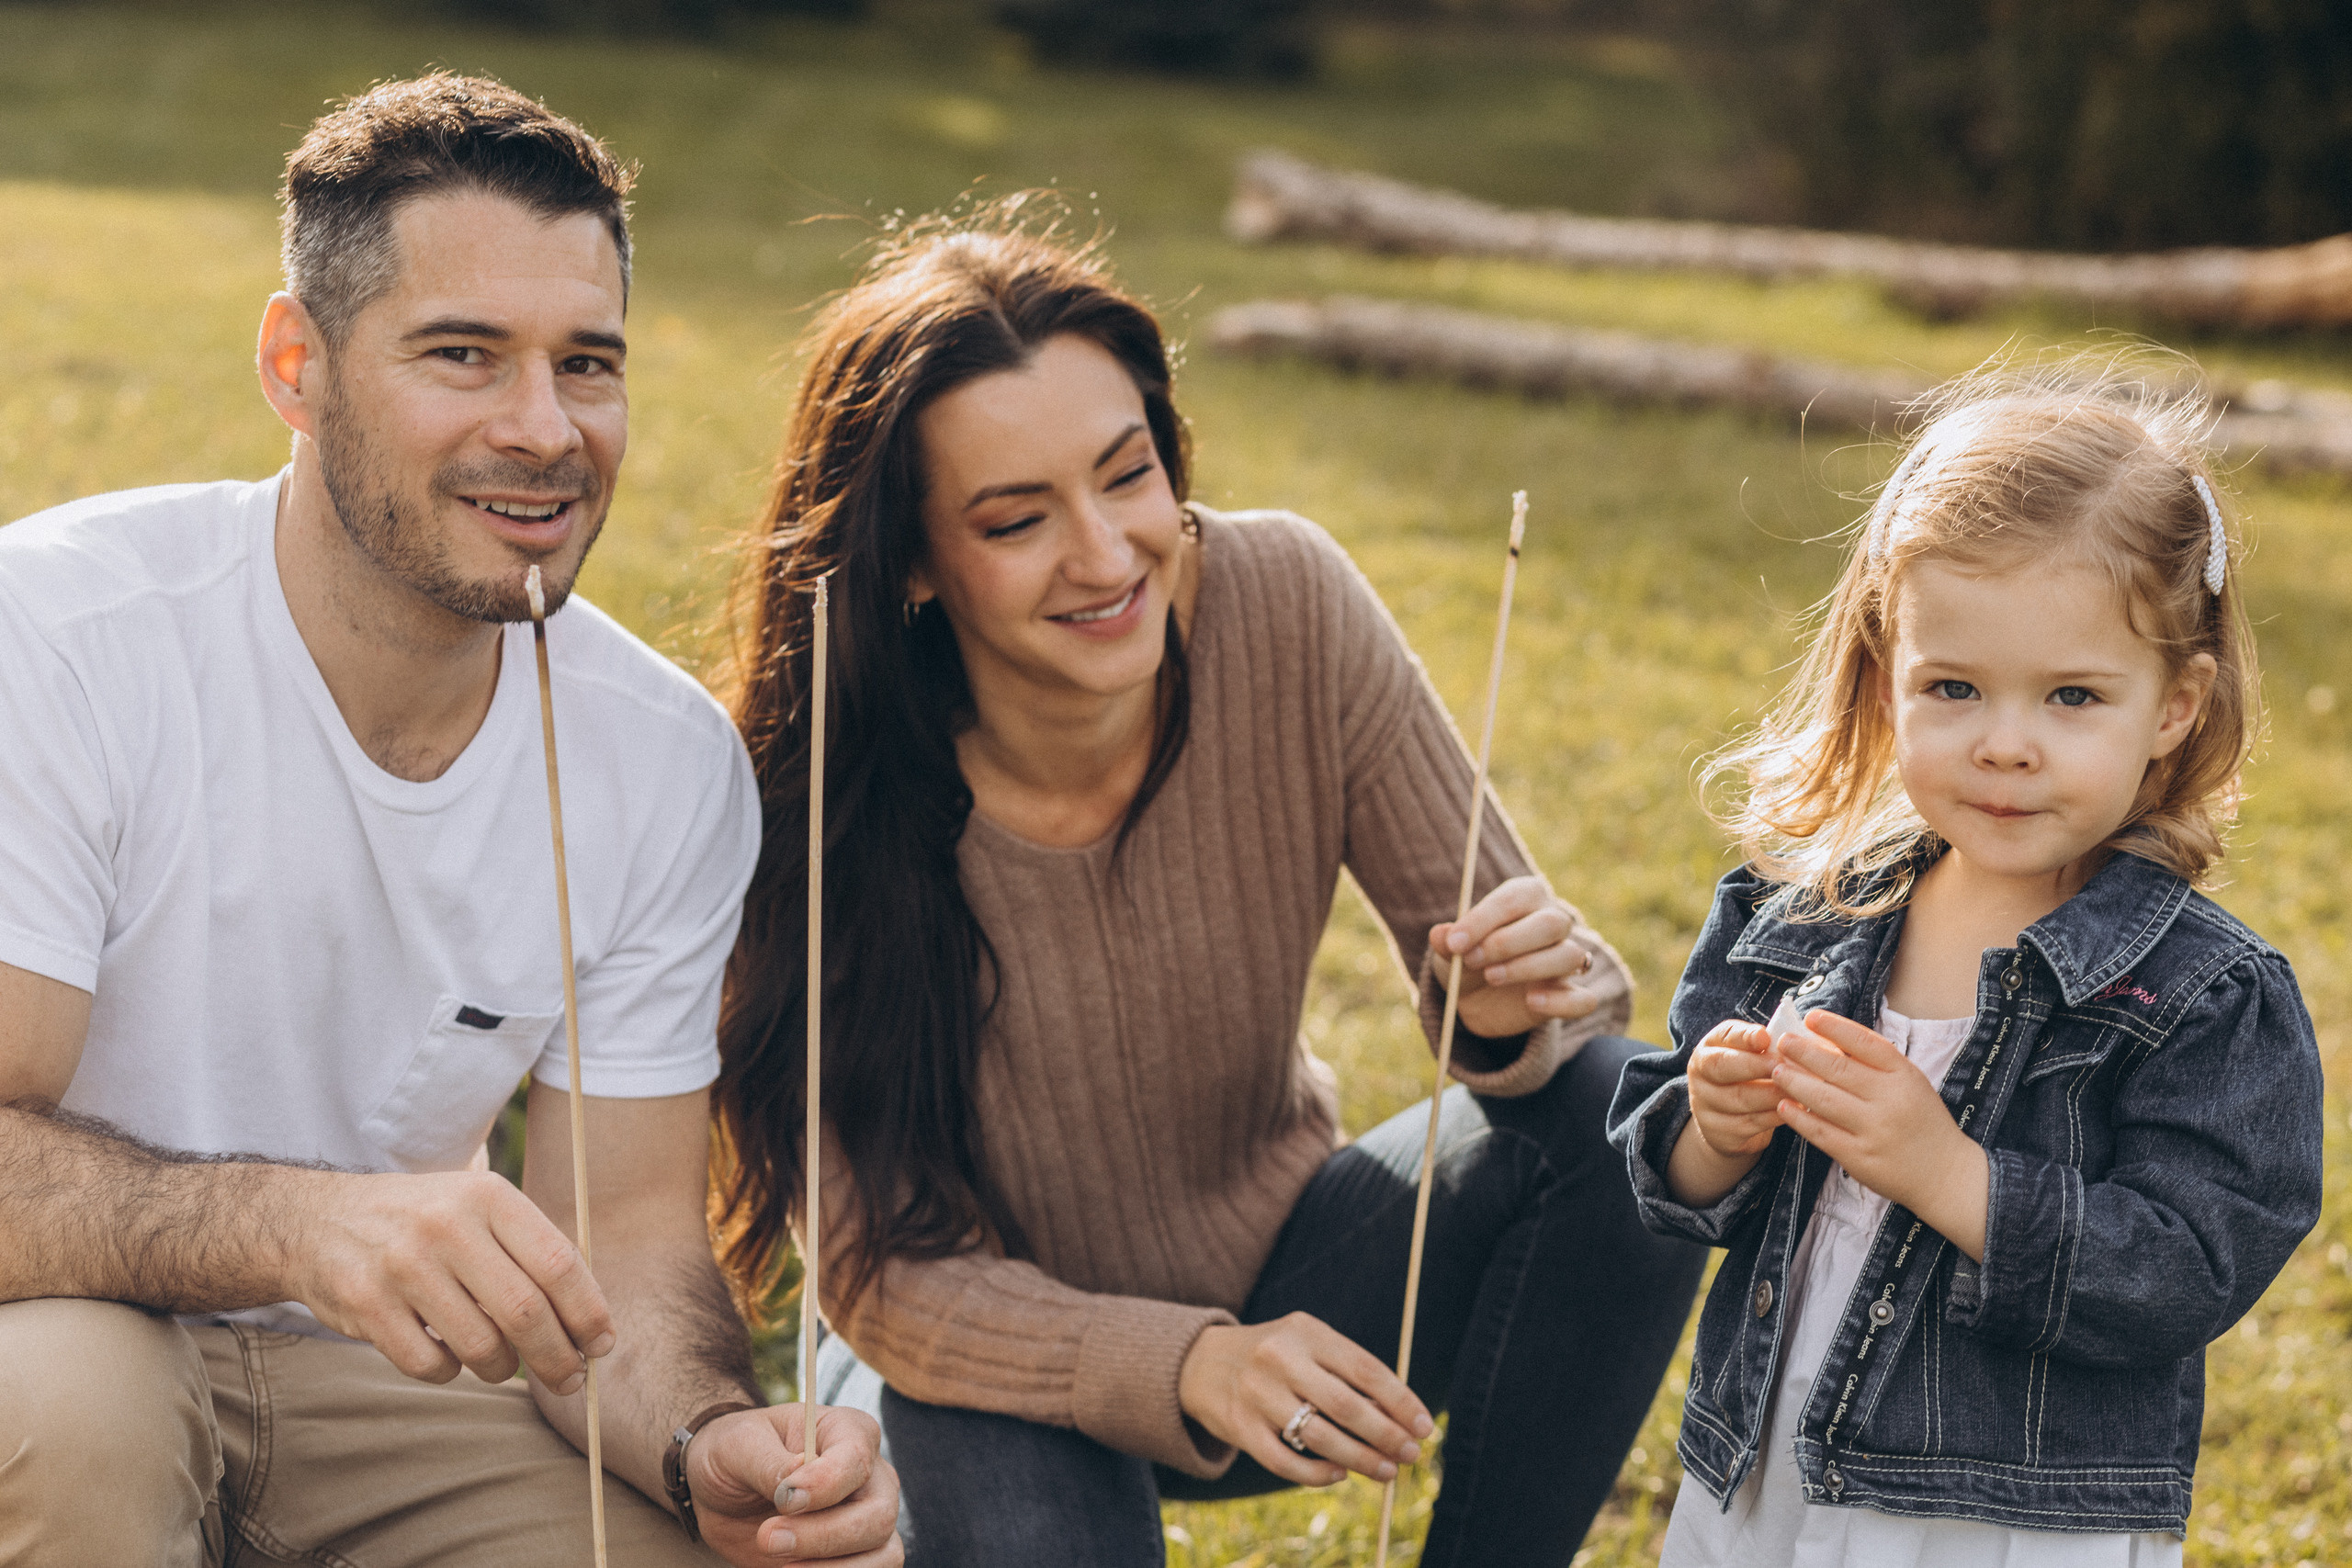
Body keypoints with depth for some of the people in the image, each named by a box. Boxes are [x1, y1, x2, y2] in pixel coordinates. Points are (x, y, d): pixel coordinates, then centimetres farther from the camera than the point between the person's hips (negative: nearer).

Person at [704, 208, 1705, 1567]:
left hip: (1277, 1279, 3)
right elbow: (888, 1272, -21)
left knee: (1618, 1115, -22)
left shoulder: (1288, 605, -20)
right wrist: (1183, 1368, -37)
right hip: (995, 1359, -3)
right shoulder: (827, 792, -27)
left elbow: (1488, 930, -12)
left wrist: (1515, 1009, -36)